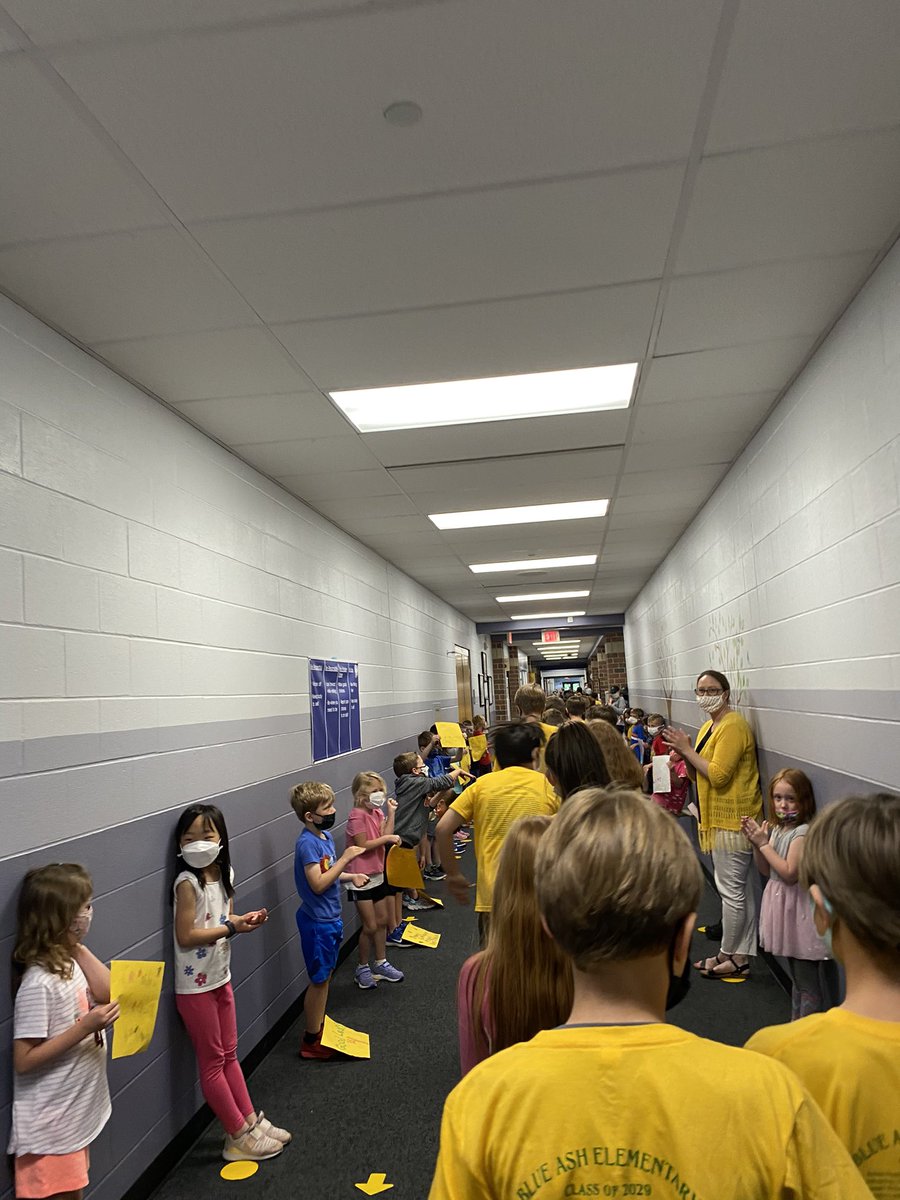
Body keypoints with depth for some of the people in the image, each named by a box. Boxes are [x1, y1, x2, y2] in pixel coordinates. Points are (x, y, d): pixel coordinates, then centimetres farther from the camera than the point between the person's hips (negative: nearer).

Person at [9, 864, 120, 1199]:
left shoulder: (69, 961, -2)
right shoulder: (39, 983, -27)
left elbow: (109, 994, 0)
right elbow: (24, 1061, -24)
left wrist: (80, 949, -8)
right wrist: (84, 1028, -29)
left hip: (78, 1114, 8)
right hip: (51, 1125, -8)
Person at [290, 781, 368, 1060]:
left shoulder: (325, 836, 5)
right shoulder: (307, 843, -23)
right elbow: (317, 884, -27)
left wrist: (350, 876, 2)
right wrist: (344, 859, -26)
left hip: (330, 917, 9)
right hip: (317, 921, -9)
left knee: (325, 976, 19)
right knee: (319, 979, 4)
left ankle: (319, 1027, 35)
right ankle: (310, 1041, 18)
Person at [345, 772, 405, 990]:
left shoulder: (377, 812, 6)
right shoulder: (357, 815, -19)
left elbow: (387, 836, -3)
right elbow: (363, 845, -22)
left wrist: (391, 812, -7)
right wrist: (386, 838, -20)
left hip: (377, 874, 8)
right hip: (361, 877, -8)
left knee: (383, 920, 16)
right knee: (370, 926, -2)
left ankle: (381, 963, 30)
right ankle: (362, 969, 15)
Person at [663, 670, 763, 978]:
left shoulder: (733, 727, -17)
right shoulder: (709, 726, 14)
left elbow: (718, 776, -23)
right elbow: (698, 775, 15)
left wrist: (687, 749, -17)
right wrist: (683, 751, -2)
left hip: (732, 820, -10)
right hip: (721, 818, 10)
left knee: (731, 890, 0)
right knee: (739, 889, 15)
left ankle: (728, 956, 11)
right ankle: (741, 955, 24)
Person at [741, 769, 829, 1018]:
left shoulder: (802, 832, -19)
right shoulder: (777, 828, 6)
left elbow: (790, 873, -24)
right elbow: (767, 870, 12)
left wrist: (764, 843, -20)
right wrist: (755, 842, -2)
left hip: (798, 907, -9)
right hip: (783, 905, 9)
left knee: (807, 976, 2)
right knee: (795, 973, 22)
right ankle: (797, 1021, 35)